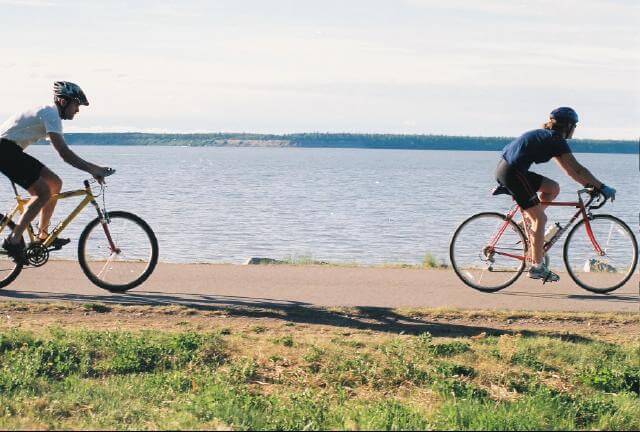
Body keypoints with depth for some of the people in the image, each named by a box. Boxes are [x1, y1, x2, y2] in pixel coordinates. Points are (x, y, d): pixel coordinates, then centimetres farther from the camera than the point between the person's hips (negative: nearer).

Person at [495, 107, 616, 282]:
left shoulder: (545, 136, 22)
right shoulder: (557, 141, -6)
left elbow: (568, 169, 26)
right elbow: (577, 169, -11)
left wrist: (588, 184, 23)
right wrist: (602, 187, -8)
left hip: (503, 170, 9)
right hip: (514, 173, -9)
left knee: (553, 188, 18)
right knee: (540, 218, -3)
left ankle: (528, 221, 14)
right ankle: (537, 267, -2)